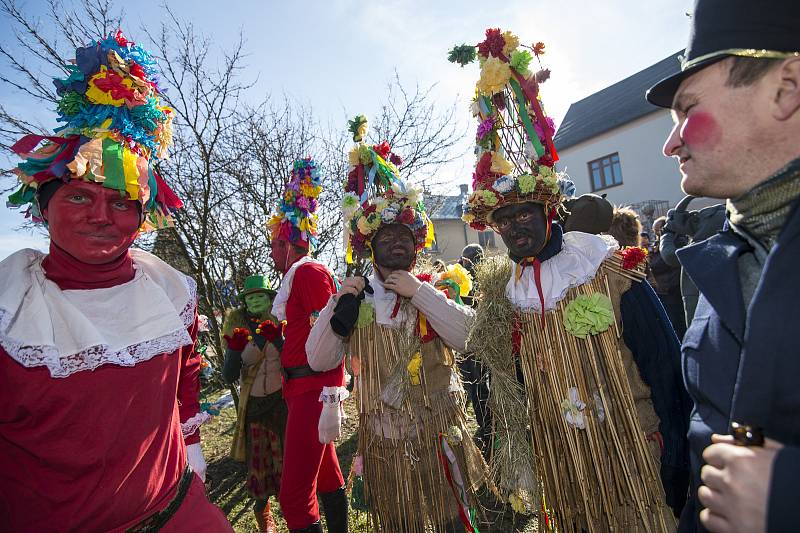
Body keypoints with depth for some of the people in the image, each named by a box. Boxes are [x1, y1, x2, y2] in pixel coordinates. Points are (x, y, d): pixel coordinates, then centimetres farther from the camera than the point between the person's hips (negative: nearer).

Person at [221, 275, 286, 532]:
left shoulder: (281, 323, -4)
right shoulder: (238, 327, -1)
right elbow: (229, 377, -3)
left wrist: (278, 340, -29)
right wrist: (234, 350, -21)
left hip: (281, 402, -1)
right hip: (252, 405, 2)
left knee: (286, 458, 1)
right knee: (257, 463, 11)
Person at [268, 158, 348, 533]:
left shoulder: (308, 271, -12)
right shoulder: (296, 275, 16)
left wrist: (332, 390, -23)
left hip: (313, 387, -10)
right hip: (303, 386, 10)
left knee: (294, 495, -5)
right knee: (325, 474, 20)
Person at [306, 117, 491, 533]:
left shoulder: (436, 287, -3)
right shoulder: (355, 298, -2)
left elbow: (467, 336, -17)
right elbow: (319, 360, -6)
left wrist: (419, 292, -21)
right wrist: (339, 306, -18)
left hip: (440, 432, 0)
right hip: (384, 438, 1)